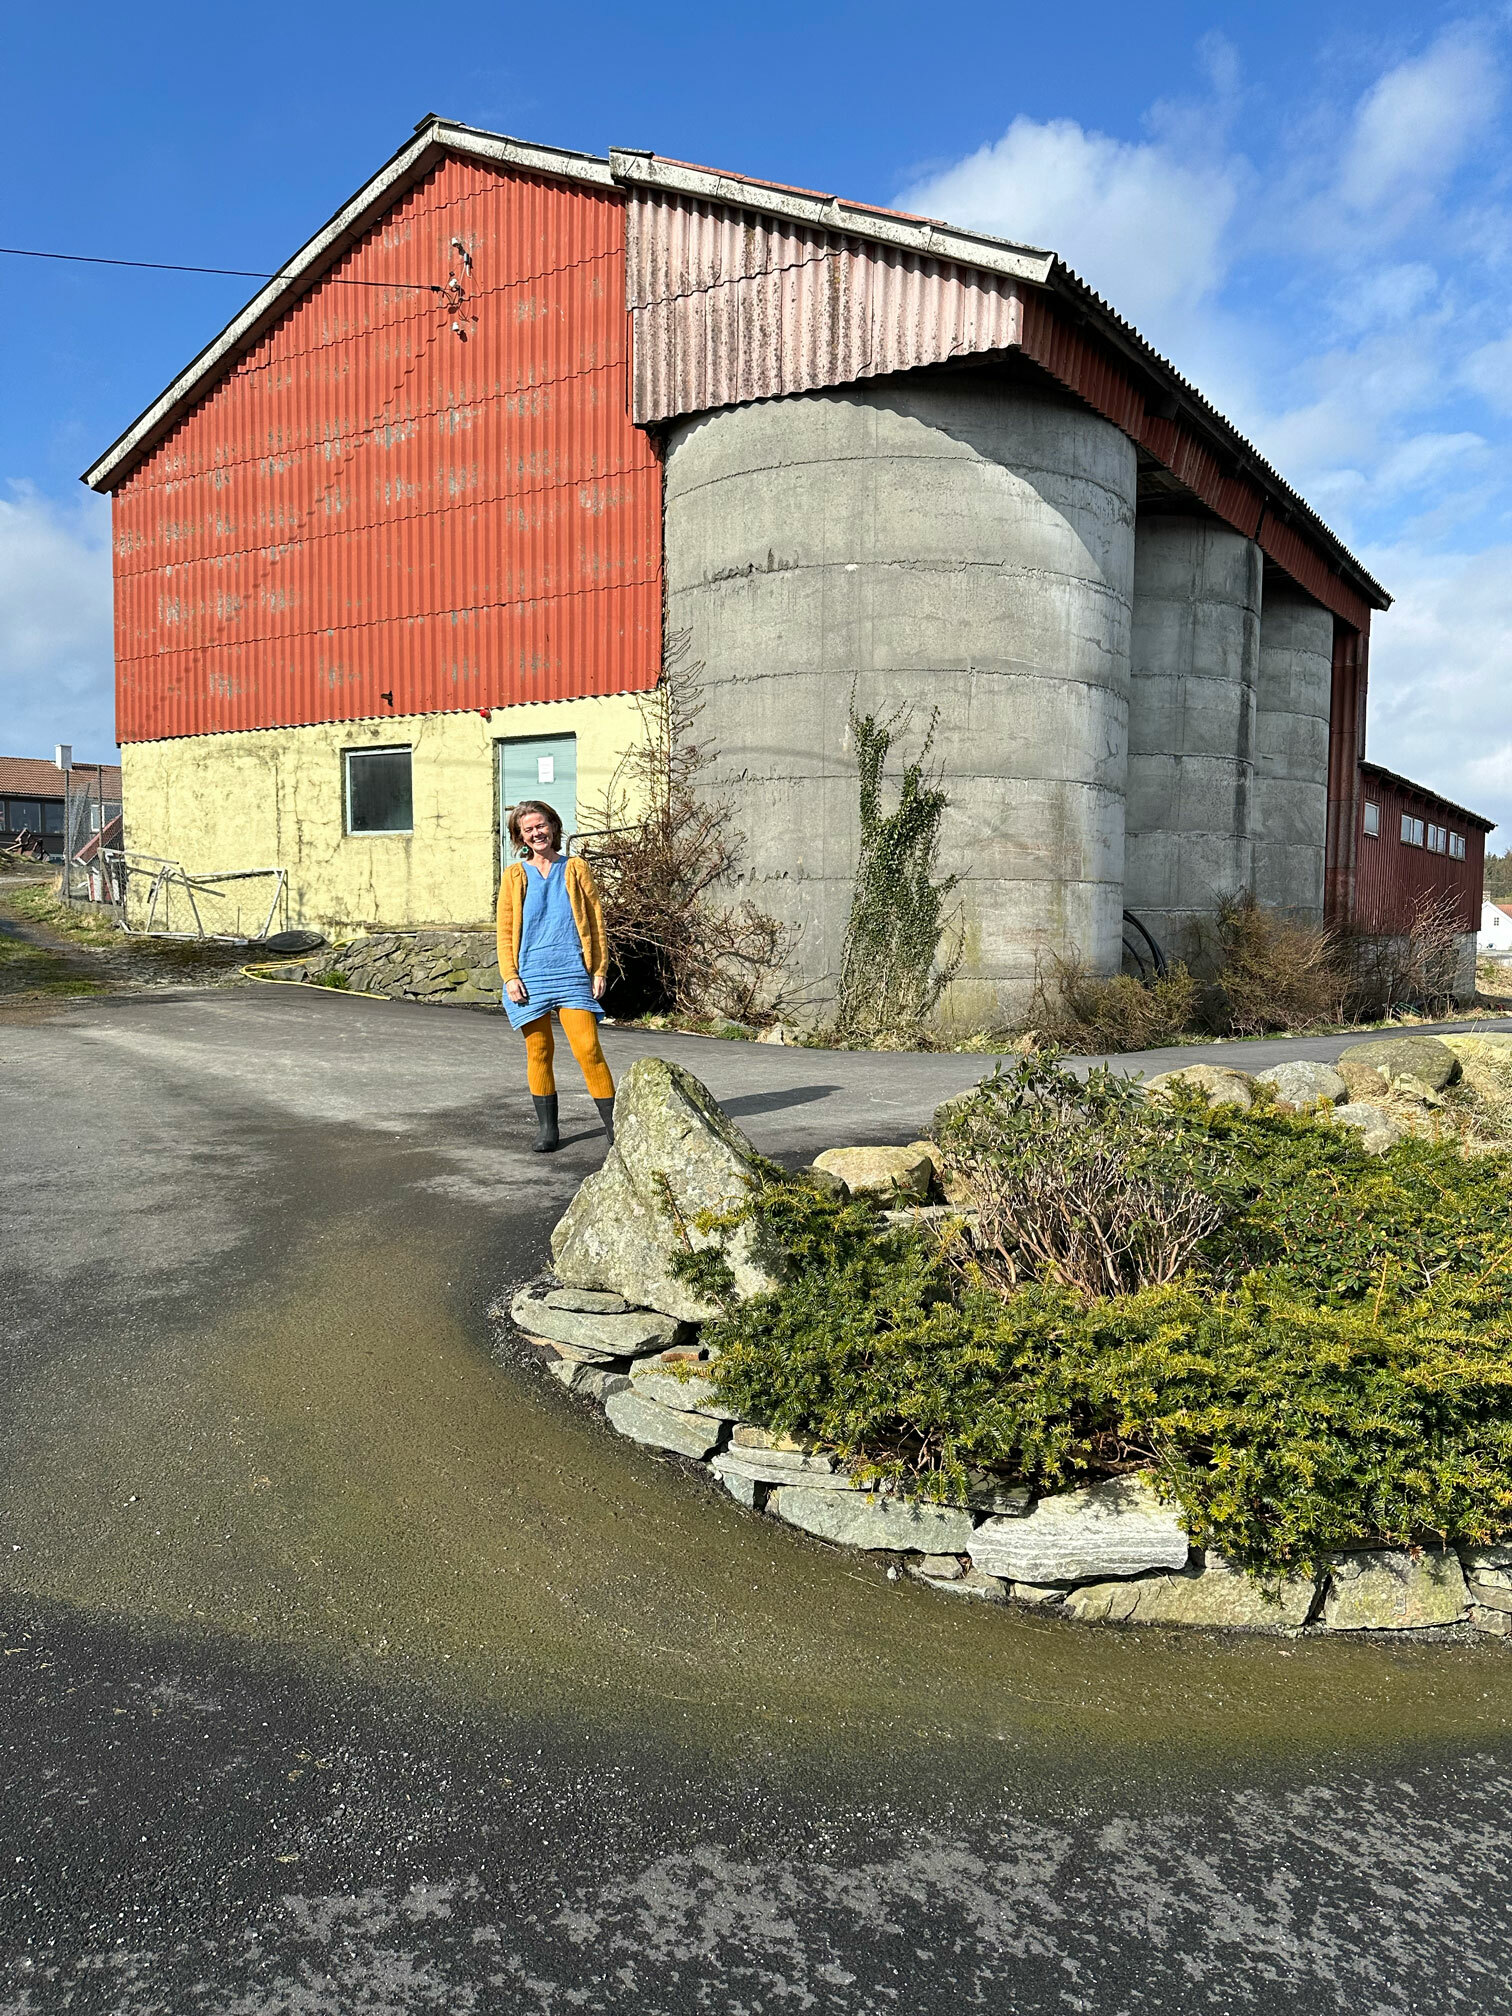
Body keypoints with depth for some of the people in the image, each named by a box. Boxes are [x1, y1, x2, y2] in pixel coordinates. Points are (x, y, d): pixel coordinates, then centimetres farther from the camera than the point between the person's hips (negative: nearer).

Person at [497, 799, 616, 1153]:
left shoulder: (576, 869, 9)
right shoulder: (514, 875, 10)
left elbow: (596, 921, 9)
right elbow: (505, 931, 9)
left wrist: (600, 970, 3)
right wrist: (510, 976, -1)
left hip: (572, 972, -1)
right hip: (530, 975, 2)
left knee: (587, 1049, -10)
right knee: (539, 1051, 5)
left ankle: (614, 1124, -3)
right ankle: (547, 1127, 17)